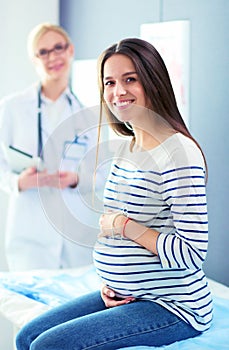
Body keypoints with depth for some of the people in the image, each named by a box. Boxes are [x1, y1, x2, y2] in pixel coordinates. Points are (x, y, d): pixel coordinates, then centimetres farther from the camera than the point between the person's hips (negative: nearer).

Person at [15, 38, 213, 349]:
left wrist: (123, 225, -19)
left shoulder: (179, 153, -20)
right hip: (122, 296, 9)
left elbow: (192, 253, -24)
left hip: (172, 308, -9)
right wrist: (109, 282, 2)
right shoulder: (126, 148, 8)